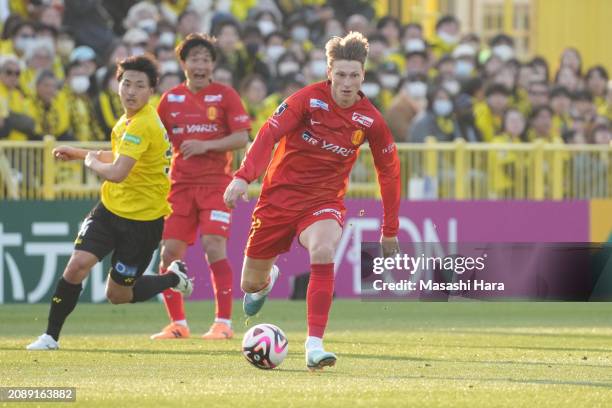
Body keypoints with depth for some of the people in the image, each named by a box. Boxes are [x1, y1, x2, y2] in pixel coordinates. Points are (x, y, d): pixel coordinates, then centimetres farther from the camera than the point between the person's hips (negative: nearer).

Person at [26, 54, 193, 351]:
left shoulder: (142, 126, -25)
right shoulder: (128, 119, 5)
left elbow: (116, 173, -33)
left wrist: (91, 161, -12)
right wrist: (79, 153, 19)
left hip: (143, 219, -7)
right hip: (111, 207, 7)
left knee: (117, 295, 6)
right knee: (79, 263, -14)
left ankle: (173, 278, 32)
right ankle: (50, 336, -3)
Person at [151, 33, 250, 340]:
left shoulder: (225, 96, -1)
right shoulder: (171, 98, 9)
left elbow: (242, 138, -7)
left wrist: (206, 145, -16)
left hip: (216, 183, -4)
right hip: (181, 185, 4)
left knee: (214, 248, -15)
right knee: (169, 252, -3)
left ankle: (223, 323, -9)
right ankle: (177, 323, 9)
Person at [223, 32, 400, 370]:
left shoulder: (370, 120, -6)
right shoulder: (308, 99, -14)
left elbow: (388, 169, 7)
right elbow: (269, 134, -23)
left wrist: (390, 229, 9)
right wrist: (243, 177, -39)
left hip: (325, 200, 0)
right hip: (280, 194, 0)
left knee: (323, 250, -35)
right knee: (250, 285, 8)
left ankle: (314, 345, -33)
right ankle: (265, 281, 50)